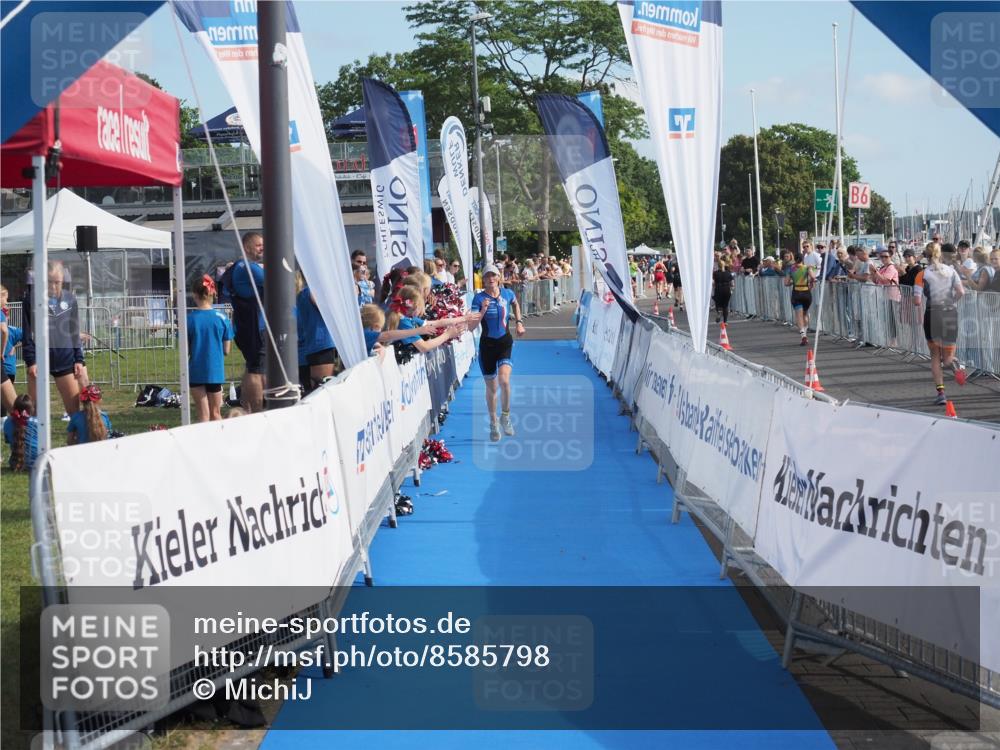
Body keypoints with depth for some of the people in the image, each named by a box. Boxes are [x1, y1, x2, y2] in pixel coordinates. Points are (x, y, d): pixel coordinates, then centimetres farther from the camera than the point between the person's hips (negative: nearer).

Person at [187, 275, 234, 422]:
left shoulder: (189, 318, -8)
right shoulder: (221, 317, -5)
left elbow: (186, 351, -6)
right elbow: (226, 350, 0)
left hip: (196, 372, -1)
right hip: (215, 371, 1)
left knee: (203, 416, 3)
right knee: (216, 413, 15)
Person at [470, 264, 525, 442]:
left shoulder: (507, 294, 0)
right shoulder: (479, 298, -8)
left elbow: (515, 304, 26)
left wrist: (518, 322, 16)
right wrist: (483, 310, -27)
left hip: (505, 342, 0)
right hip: (487, 344, 0)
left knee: (504, 380, -22)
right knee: (491, 388, 9)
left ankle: (505, 417, 0)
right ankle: (493, 425, 26)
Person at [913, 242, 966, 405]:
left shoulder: (922, 275, -4)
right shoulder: (951, 271, 4)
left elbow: (917, 302, -11)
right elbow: (960, 291, -7)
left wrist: (916, 301, 12)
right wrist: (951, 302, 10)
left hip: (932, 314, -2)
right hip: (951, 315, 2)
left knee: (935, 357, 14)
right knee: (947, 357, 12)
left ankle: (940, 392, 3)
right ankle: (953, 362, -26)